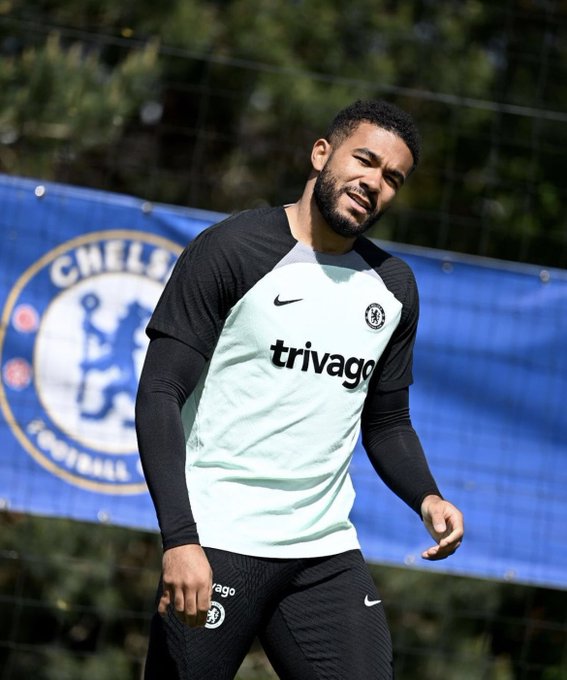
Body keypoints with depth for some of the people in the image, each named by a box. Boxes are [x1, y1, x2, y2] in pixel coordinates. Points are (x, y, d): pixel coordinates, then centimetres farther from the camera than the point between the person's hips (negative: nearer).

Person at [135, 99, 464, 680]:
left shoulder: (393, 287, 13)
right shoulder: (231, 250, -5)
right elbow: (159, 396, -10)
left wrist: (427, 498, 1)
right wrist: (180, 539, -21)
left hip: (328, 555, 5)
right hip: (216, 545, -5)